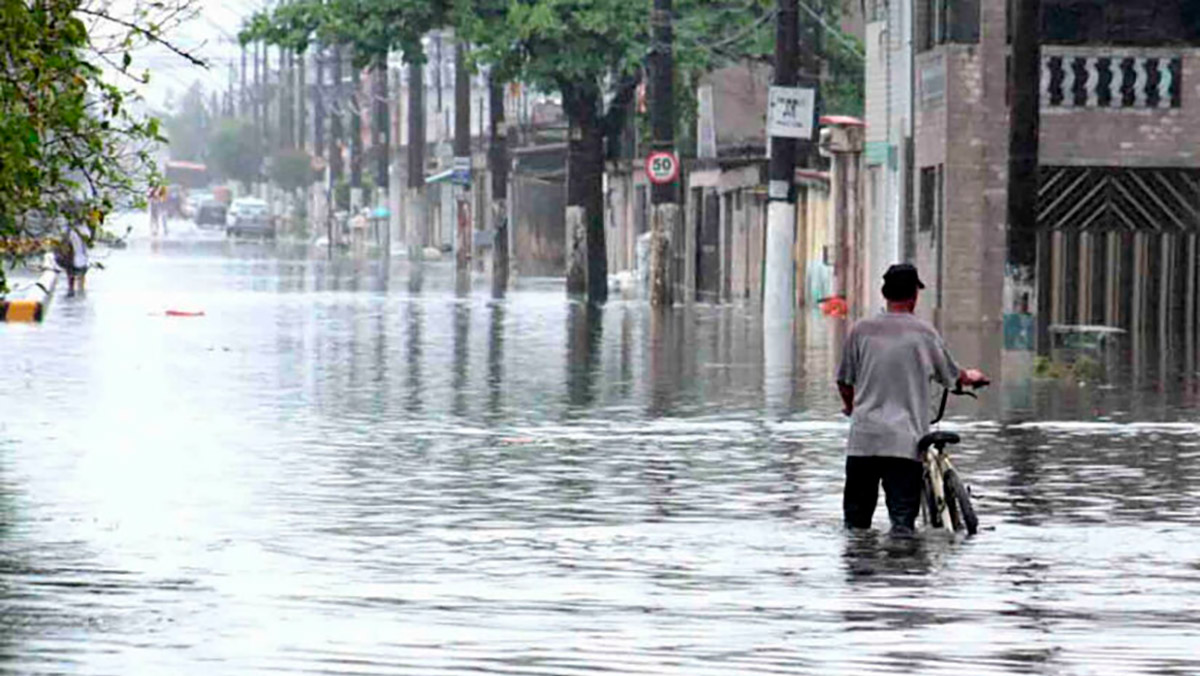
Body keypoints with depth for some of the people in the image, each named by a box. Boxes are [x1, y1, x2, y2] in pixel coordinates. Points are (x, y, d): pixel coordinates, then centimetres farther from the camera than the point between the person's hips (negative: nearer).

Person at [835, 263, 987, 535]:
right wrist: (971, 377, 40)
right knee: (903, 519, -3)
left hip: (863, 440, 2)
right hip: (906, 441, -2)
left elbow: (844, 383, 11)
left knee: (856, 522, 9)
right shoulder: (923, 332, 1)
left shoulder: (861, 330, 3)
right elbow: (952, 376, 15)